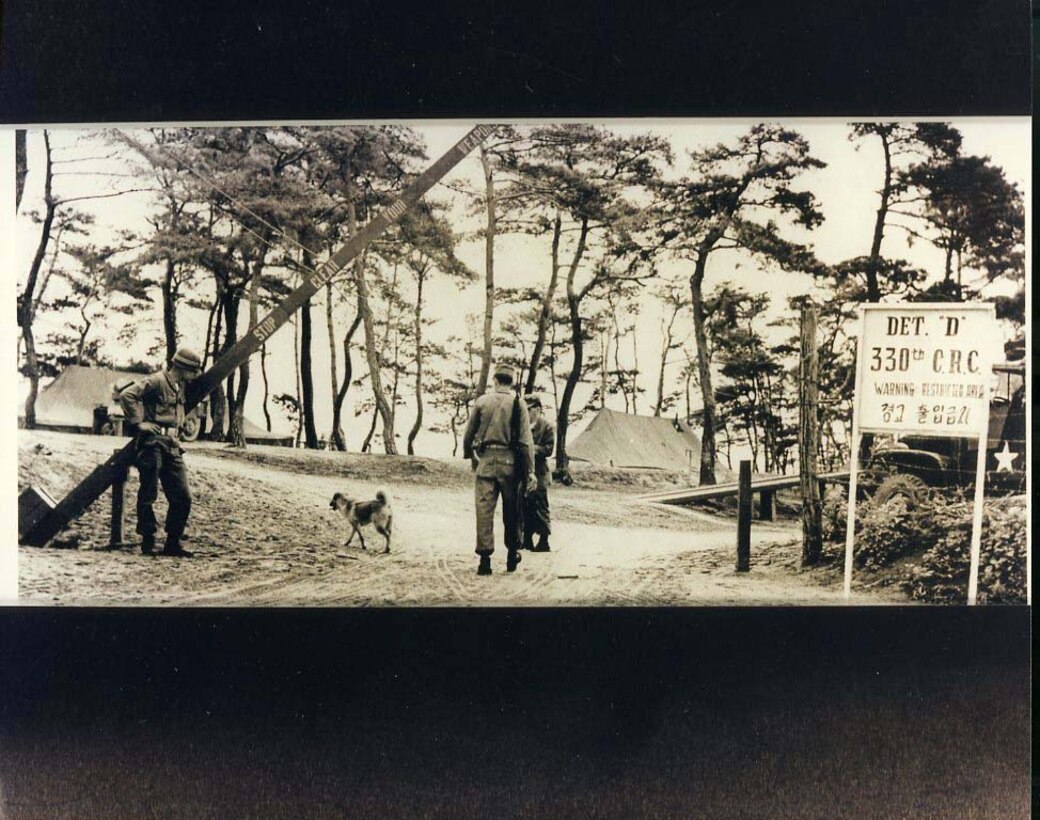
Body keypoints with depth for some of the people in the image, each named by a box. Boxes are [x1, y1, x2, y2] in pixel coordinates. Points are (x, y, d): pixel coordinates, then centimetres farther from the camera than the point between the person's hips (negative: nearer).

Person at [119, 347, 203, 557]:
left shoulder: (181, 387, 17)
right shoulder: (156, 381, -8)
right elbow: (126, 395, -20)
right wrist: (138, 422, -20)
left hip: (172, 447, 8)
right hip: (153, 443, -8)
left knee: (183, 497, 3)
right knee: (148, 496, 0)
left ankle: (173, 543, 12)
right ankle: (148, 542, 9)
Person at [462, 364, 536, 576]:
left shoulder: (481, 401, 3)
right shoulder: (518, 403, -1)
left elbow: (468, 435, 8)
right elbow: (526, 441, -5)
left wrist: (470, 456, 25)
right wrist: (529, 472, -3)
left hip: (486, 460, 0)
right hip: (510, 462, 0)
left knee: (484, 510, 2)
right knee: (511, 511, 13)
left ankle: (485, 558, -2)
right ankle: (512, 555, 22)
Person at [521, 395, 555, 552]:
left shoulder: (547, 426, -6)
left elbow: (548, 449, -11)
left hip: (538, 473, -6)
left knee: (540, 508, -3)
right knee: (524, 506, 11)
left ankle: (544, 542, 4)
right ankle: (527, 539, 21)